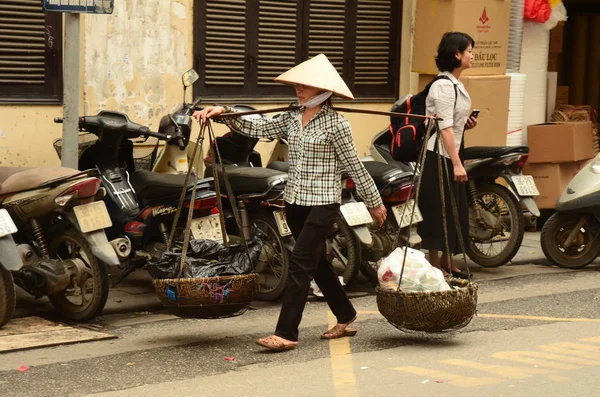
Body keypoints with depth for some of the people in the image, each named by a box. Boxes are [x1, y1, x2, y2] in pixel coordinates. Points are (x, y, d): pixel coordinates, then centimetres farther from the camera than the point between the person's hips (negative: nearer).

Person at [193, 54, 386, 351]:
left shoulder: (335, 123, -11)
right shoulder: (291, 118, 9)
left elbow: (353, 165, -8)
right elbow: (259, 128, 5)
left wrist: (374, 202, -1)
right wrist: (224, 113, -6)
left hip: (323, 203, -8)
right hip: (295, 201, 8)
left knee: (300, 264, -11)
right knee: (316, 263, 16)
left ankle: (286, 333, -11)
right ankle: (345, 319, 31)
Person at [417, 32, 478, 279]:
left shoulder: (456, 85, 14)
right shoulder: (444, 86, -17)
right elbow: (444, 128, -21)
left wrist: (466, 124, 6)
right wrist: (457, 164, -23)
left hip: (450, 154, 10)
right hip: (437, 156, -10)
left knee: (455, 209, 13)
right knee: (439, 209, -4)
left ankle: (447, 263, 23)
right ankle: (434, 265, 3)